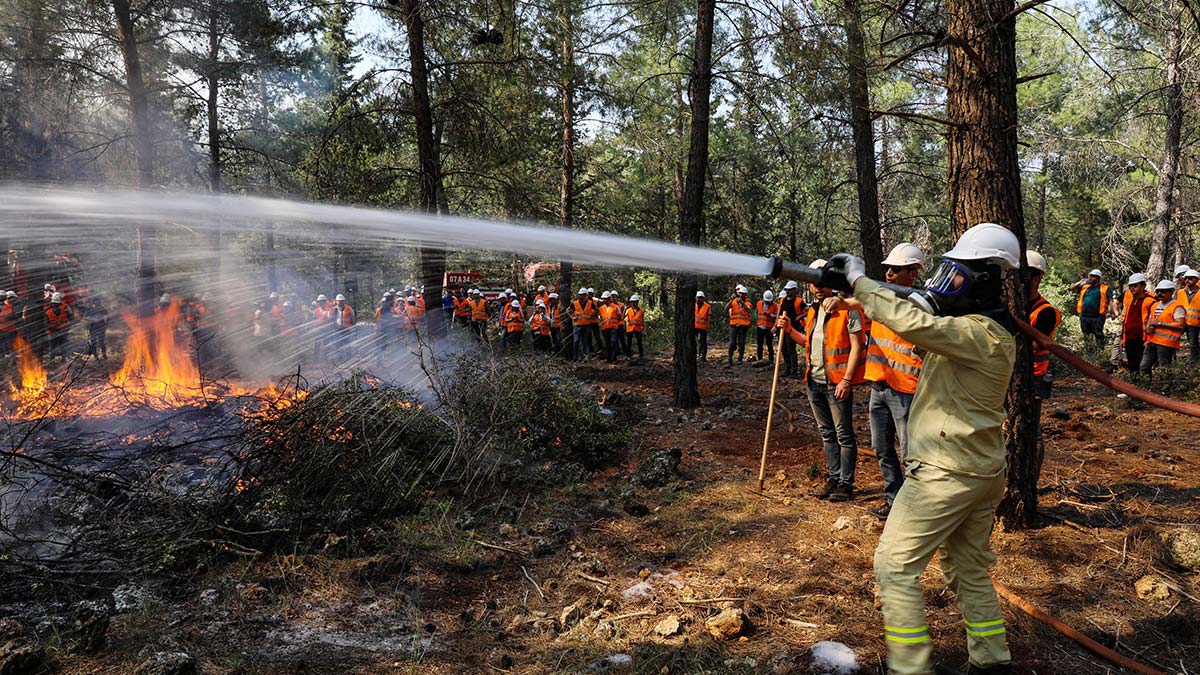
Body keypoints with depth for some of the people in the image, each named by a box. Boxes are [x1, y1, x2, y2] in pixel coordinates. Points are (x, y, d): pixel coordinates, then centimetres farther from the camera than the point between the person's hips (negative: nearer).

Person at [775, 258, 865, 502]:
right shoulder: (812, 312, 13)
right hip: (814, 381, 8)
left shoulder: (847, 309, -10)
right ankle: (833, 478, 24)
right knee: (826, 433, 14)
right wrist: (789, 329, 9)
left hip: (837, 383, -8)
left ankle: (846, 484, 7)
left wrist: (846, 380, -19)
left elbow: (856, 346, -14)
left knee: (844, 435, 1)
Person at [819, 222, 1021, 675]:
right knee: (969, 571, 19)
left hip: (947, 473, -10)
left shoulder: (983, 333, -20)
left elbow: (917, 326, -35)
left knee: (895, 565, -3)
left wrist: (858, 281, -29)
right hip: (981, 472, 10)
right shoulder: (972, 326, 12)